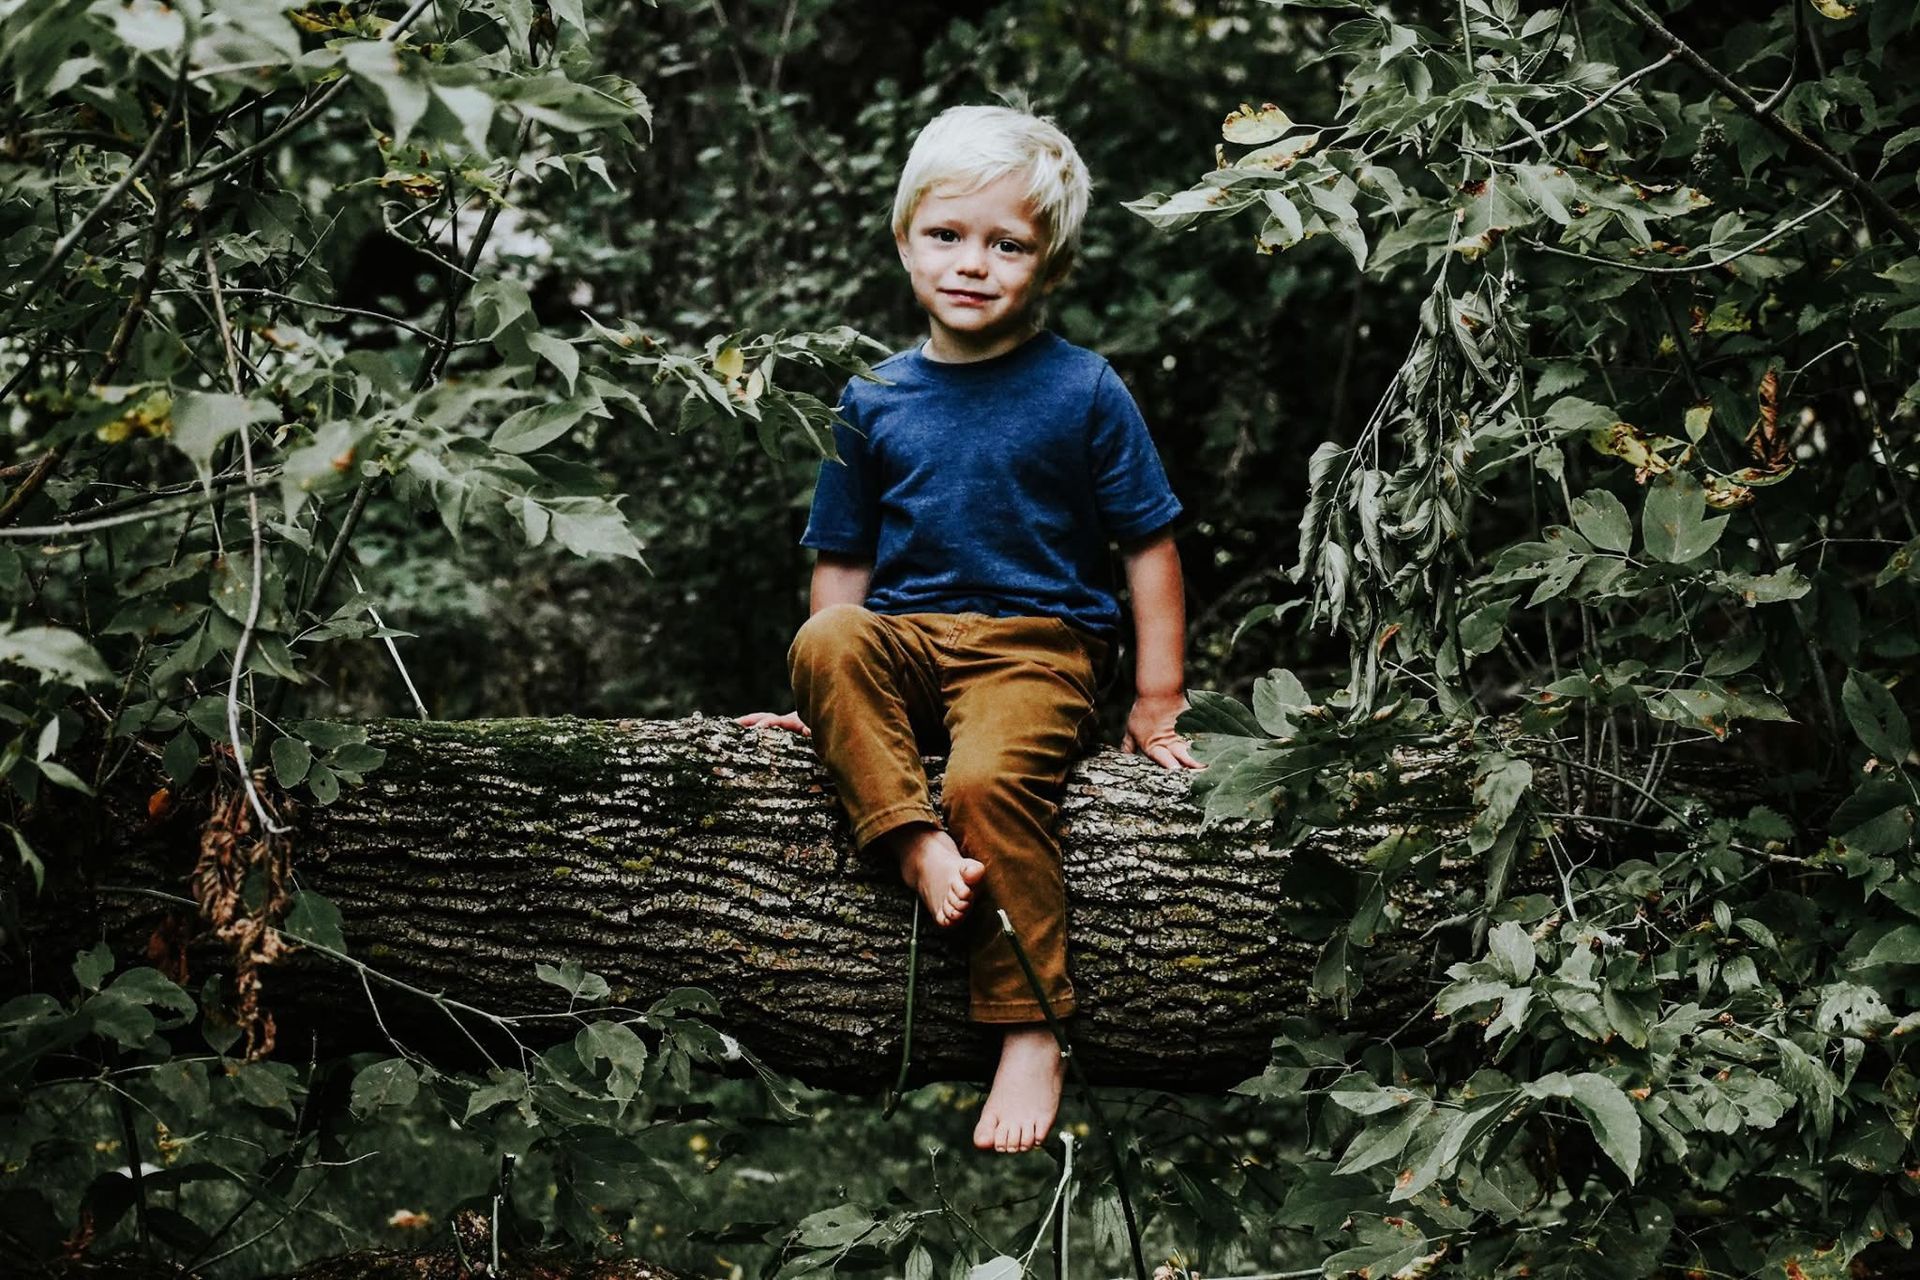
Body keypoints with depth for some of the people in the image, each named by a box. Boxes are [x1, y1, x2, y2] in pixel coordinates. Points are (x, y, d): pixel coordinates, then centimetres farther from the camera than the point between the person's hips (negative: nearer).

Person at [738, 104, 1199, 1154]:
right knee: (823, 643, -29)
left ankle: (1030, 1037, -23)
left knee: (989, 779, -31)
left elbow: (1149, 544, 2)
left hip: (1038, 644, -3)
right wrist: (833, 697, 6)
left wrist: (1158, 702, -1)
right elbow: (843, 563, 13)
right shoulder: (876, 400, 8)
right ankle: (918, 844, -35)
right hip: (908, 637, 4)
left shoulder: (1082, 392, -1)